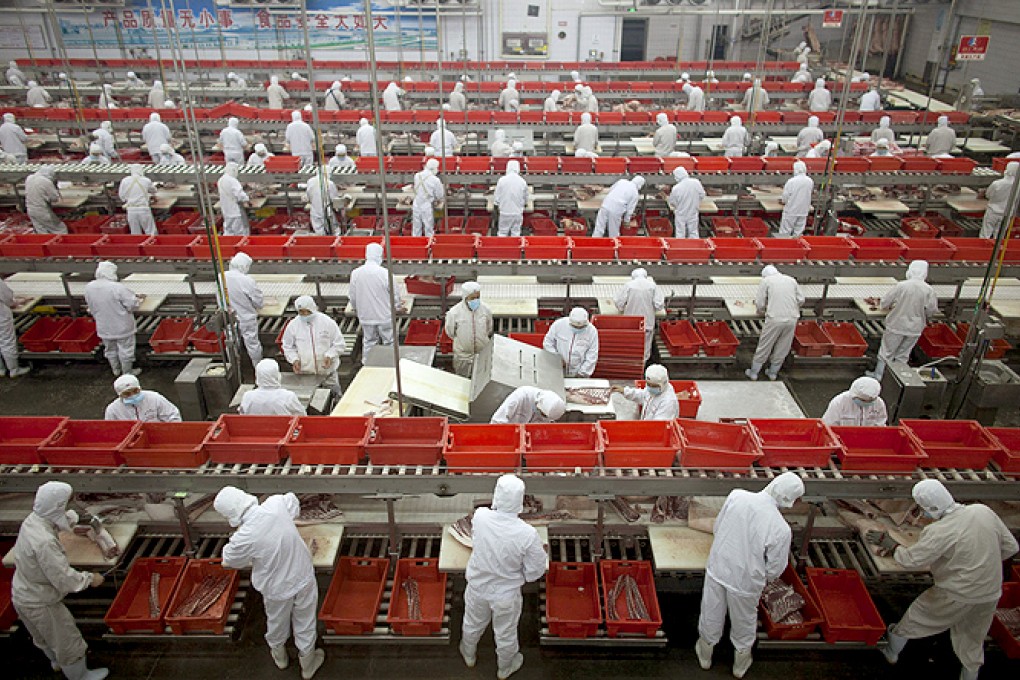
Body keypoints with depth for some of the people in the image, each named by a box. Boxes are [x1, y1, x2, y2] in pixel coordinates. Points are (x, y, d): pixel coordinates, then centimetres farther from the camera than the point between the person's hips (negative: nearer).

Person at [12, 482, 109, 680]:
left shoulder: (32, 520, -12)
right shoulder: (45, 542, -38)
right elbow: (65, 579, -31)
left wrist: (69, 520, -7)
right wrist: (90, 578, -17)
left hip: (23, 595, 9)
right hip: (41, 604, -9)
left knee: (45, 636, 34)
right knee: (67, 641, 15)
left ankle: (57, 661, 59)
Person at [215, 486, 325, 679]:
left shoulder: (243, 538, -30)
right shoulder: (277, 503, -22)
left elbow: (228, 562, -7)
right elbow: (293, 500, 4)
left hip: (277, 589, -2)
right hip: (304, 577, 3)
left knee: (277, 623, 29)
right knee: (305, 624, 24)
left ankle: (280, 657, 57)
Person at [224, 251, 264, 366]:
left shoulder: (221, 277, -11)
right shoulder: (247, 281, -25)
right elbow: (259, 301, -17)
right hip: (246, 318, -4)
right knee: (252, 343, 13)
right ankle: (258, 366, 29)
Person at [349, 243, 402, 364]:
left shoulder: (355, 273, -8)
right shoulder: (385, 273, -17)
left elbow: (352, 295, 3)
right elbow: (394, 293, -6)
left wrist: (355, 308, 23)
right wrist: (398, 306, 15)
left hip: (365, 316, 3)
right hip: (384, 315, -3)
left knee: (368, 342, 17)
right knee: (389, 342, 12)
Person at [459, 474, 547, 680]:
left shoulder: (479, 516, -26)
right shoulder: (527, 534, -34)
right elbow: (534, 572, -20)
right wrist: (544, 556, 0)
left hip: (477, 587, 2)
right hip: (506, 594, -2)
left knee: (473, 624, 31)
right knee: (505, 633, 26)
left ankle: (469, 655, 59)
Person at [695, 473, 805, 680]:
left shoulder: (736, 496, -19)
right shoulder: (781, 529, -27)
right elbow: (774, 570, -13)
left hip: (717, 568, 3)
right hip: (745, 581, -3)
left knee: (711, 615, 26)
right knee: (744, 621, 26)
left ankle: (705, 655, 51)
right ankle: (741, 662, 51)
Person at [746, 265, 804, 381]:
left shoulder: (766, 281, 4)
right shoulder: (791, 280, 15)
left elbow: (760, 303, 0)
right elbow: (801, 300, 12)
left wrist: (761, 310, 20)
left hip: (775, 319, -4)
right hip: (792, 318, 4)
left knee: (764, 347, 8)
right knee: (782, 348, 16)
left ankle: (753, 372, 18)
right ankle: (773, 372, 28)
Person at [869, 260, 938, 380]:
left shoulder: (901, 286, -16)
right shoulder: (929, 290, -11)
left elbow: (884, 303, -9)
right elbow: (932, 311, -4)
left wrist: (890, 307, 13)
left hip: (896, 326, -2)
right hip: (915, 329, 2)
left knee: (886, 352, 12)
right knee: (903, 355, 17)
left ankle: (878, 375, 20)